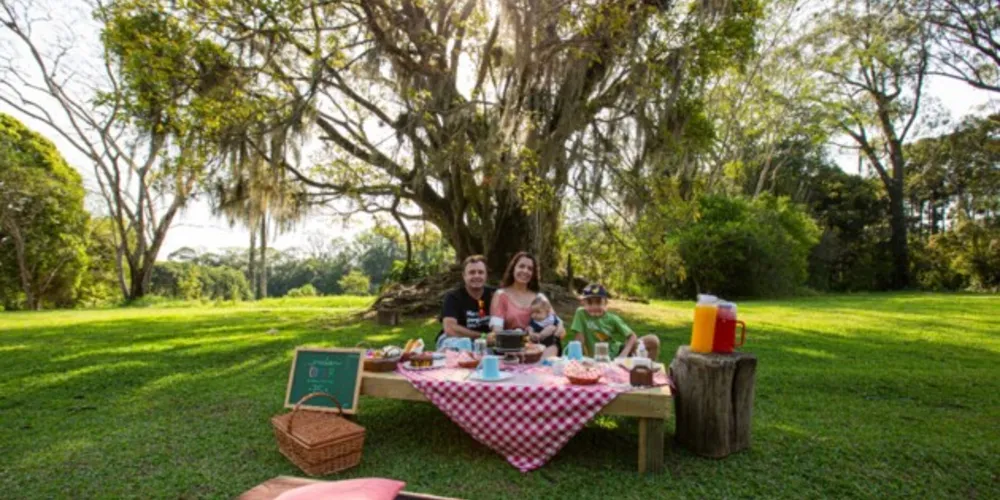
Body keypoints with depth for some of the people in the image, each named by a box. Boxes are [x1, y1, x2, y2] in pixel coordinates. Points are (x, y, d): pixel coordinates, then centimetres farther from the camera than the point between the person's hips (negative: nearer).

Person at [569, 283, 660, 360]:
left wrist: (625, 353, -20)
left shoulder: (612, 318, -6)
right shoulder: (581, 314, -12)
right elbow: (579, 338, -14)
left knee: (653, 340, -12)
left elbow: (633, 336, -5)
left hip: (619, 351, 3)